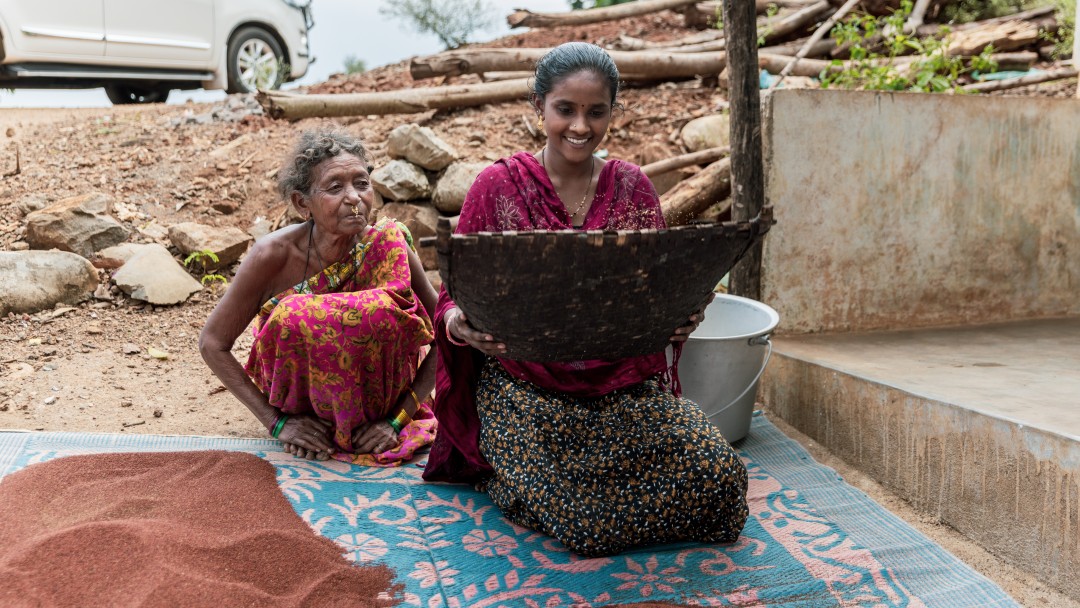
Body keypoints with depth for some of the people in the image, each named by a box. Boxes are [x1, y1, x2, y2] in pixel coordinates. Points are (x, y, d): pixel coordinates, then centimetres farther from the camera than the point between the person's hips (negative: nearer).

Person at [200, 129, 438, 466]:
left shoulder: (387, 246, -17)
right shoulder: (274, 255, -20)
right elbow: (213, 343, -9)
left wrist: (398, 418, -17)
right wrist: (276, 421, -14)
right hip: (300, 407, -1)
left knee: (386, 309, -27)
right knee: (294, 315, -31)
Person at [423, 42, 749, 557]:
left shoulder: (632, 187, 7)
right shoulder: (497, 186, -1)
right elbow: (455, 297, 0)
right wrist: (460, 324, -24)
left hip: (625, 386, 4)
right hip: (526, 388, -4)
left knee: (720, 472, -16)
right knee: (585, 521, -24)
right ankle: (503, 471, 11)